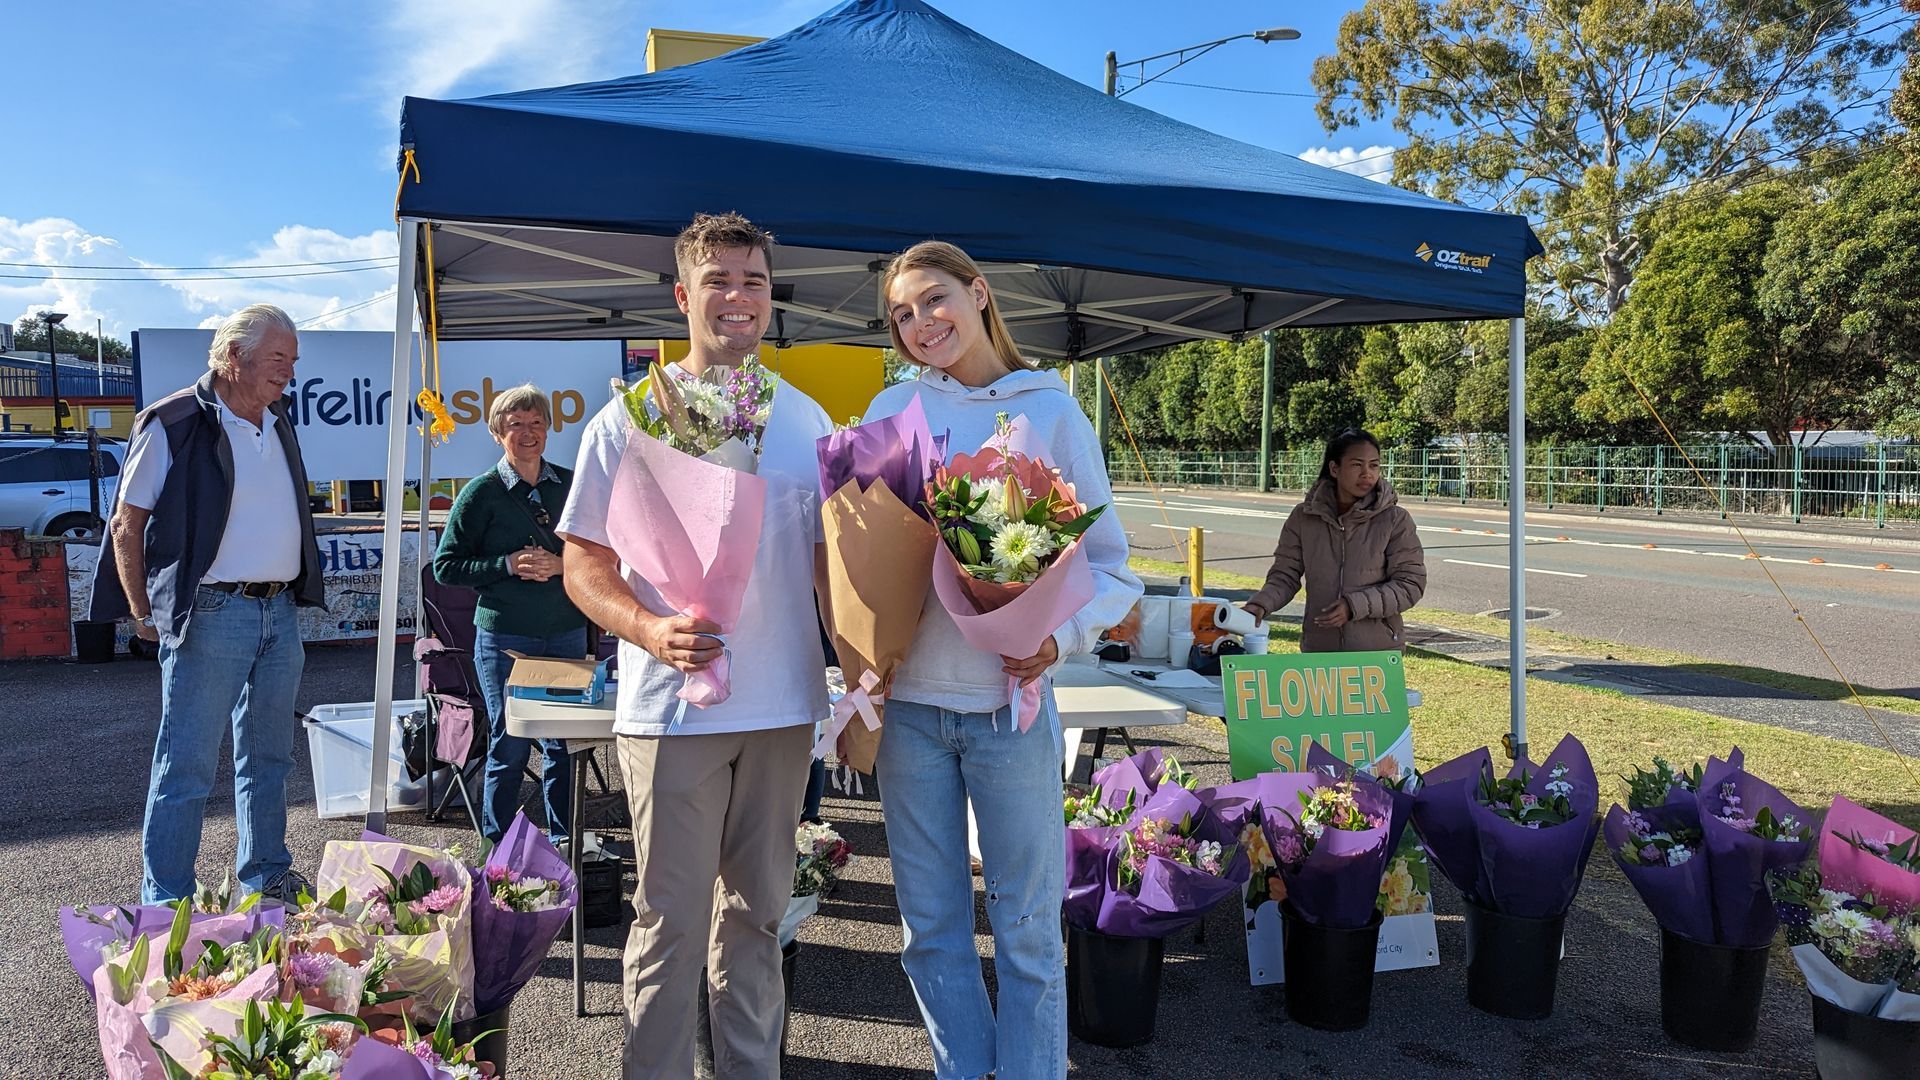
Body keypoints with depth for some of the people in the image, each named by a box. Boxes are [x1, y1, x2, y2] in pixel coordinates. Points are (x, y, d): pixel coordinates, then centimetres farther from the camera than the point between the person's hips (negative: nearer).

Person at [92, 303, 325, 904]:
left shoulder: (278, 425, 14)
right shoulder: (173, 424, -8)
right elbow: (126, 526, -5)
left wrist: (296, 596, 16)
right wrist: (144, 614, -5)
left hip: (280, 614, 7)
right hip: (210, 617, -7)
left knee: (268, 757, 15)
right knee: (188, 765, -2)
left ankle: (266, 876, 27)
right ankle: (166, 902, 8)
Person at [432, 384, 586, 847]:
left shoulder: (570, 484, 8)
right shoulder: (482, 493, -3)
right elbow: (446, 566, -2)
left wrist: (560, 565, -8)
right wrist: (508, 566, -15)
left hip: (566, 632, 4)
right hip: (504, 637, -3)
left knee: (564, 743, 10)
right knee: (509, 746, 1)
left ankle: (562, 839, 25)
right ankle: (496, 847, 17)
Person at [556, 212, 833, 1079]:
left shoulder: (806, 421, 9)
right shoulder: (631, 417, -1)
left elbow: (830, 556, 14)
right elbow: (583, 562, -2)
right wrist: (649, 628, -21)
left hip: (783, 707, 4)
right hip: (672, 706, -3)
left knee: (756, 909, 15)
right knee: (671, 918, 3)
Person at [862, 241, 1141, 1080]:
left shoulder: (1052, 411, 1)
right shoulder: (893, 410, 5)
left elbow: (1109, 565, 1)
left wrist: (1064, 634, -17)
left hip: (1010, 703, -2)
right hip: (909, 701, 2)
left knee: (1027, 926, 6)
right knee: (931, 924, 12)